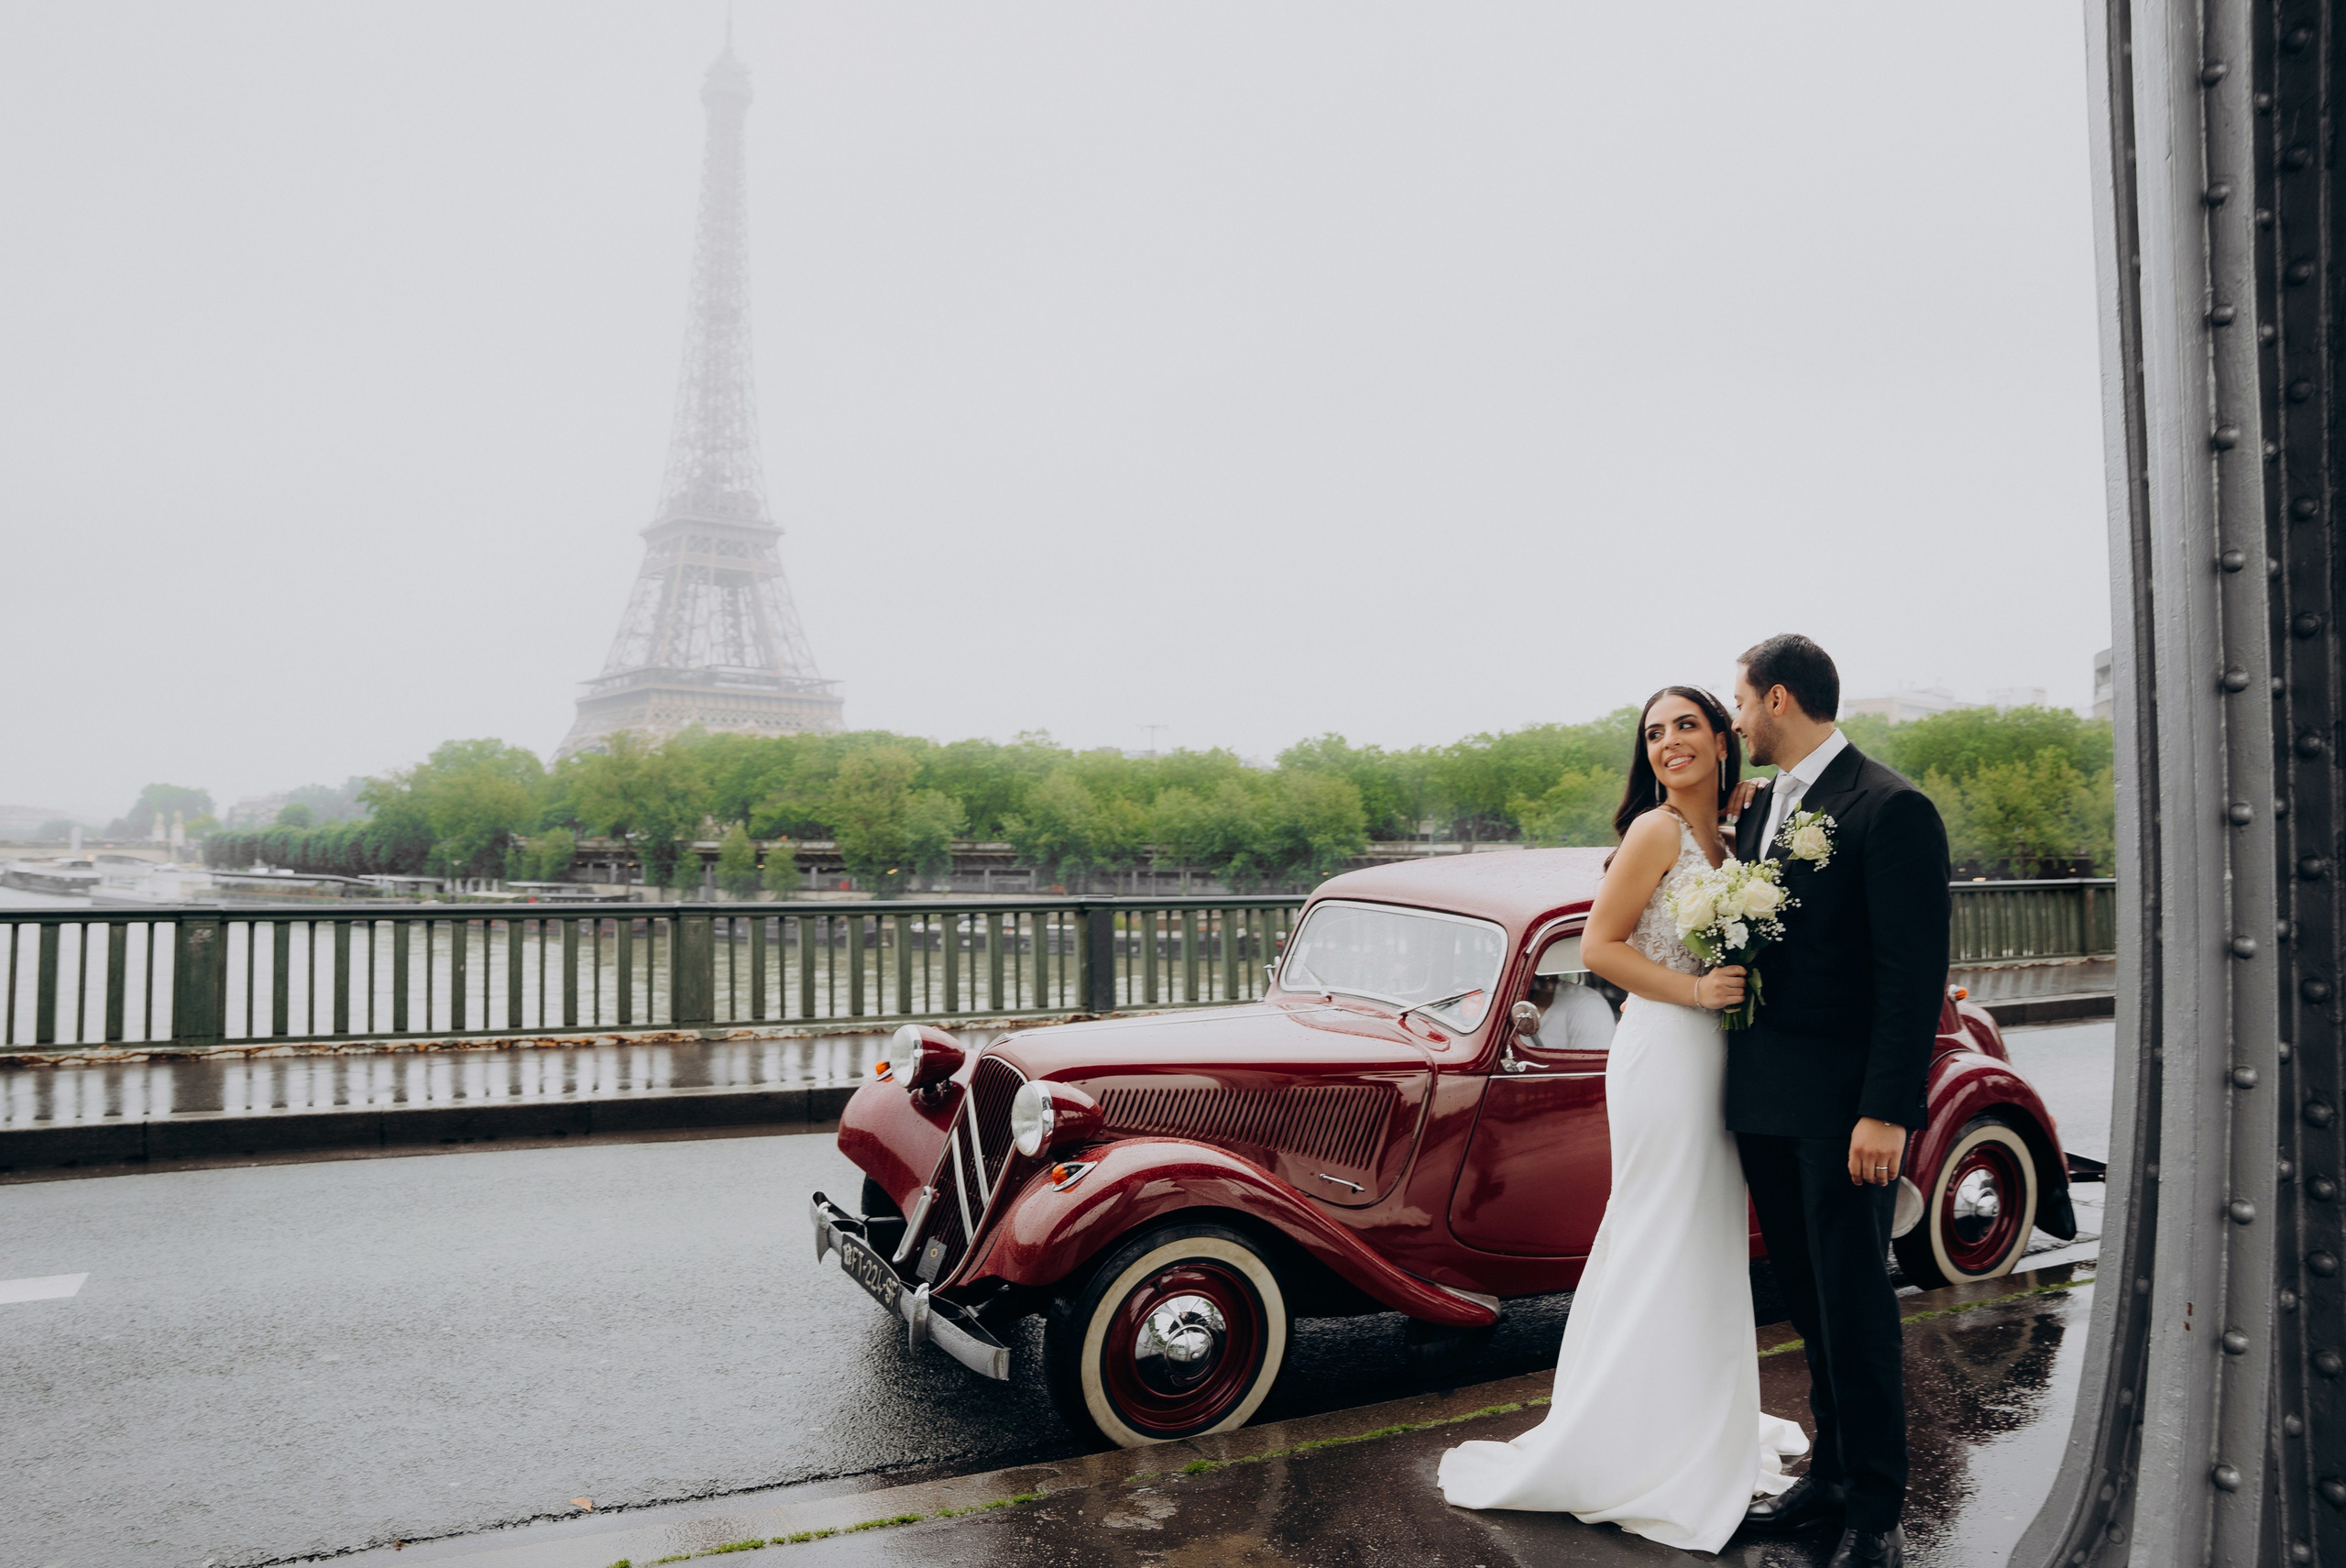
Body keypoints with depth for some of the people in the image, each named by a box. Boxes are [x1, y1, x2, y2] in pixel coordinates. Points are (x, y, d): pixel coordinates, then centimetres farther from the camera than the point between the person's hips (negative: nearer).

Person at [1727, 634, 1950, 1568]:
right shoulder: (1762, 809, 13)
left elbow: (1914, 974, -15)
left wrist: (1887, 1112, -19)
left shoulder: (1890, 810, -11)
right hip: (1764, 1102, 7)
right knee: (1808, 1300, 16)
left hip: (1843, 1105, -7)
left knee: (1855, 1307, 1)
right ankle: (1831, 1473, 30)